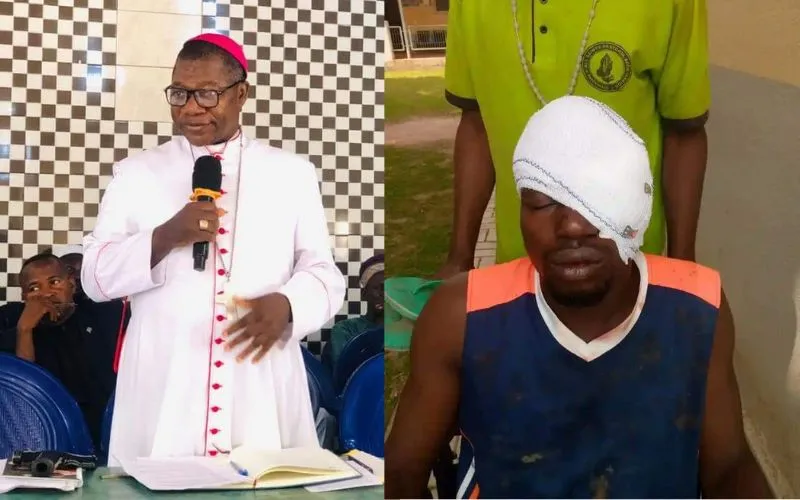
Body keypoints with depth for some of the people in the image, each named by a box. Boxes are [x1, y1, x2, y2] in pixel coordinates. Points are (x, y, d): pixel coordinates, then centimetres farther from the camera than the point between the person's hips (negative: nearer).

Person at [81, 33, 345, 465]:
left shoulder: (293, 174, 8)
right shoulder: (135, 174, 8)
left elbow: (323, 274, 6)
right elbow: (96, 277, 4)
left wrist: (285, 304, -17)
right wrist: (165, 237, -14)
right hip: (162, 393, 0)